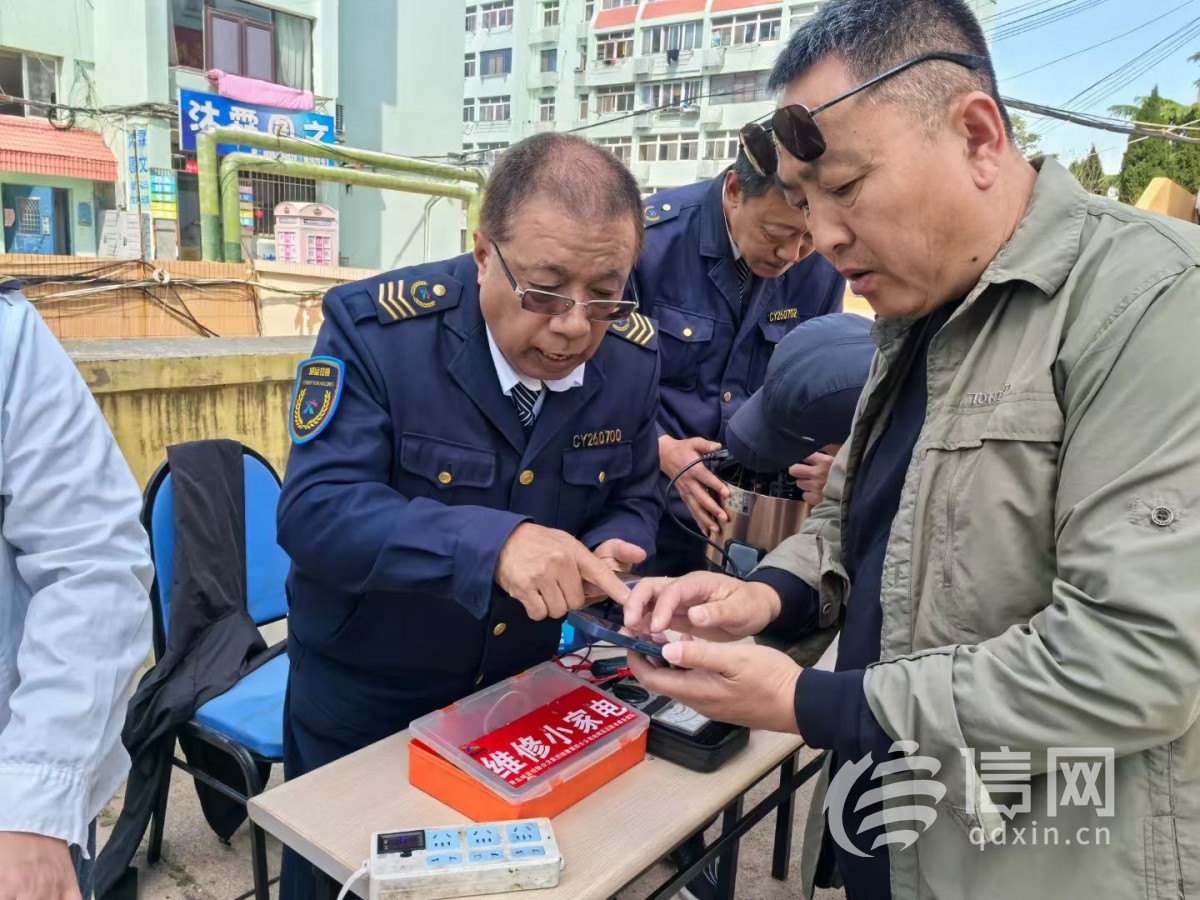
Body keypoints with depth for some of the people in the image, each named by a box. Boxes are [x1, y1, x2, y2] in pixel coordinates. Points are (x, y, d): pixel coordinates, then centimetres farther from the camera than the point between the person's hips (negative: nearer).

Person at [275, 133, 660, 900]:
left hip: (520, 688, 4)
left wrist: (605, 556, -23)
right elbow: (316, 510, -31)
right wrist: (491, 542, -45)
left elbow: (634, 500, 0)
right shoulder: (376, 327, -25)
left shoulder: (632, 353, -11)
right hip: (361, 702, -3)